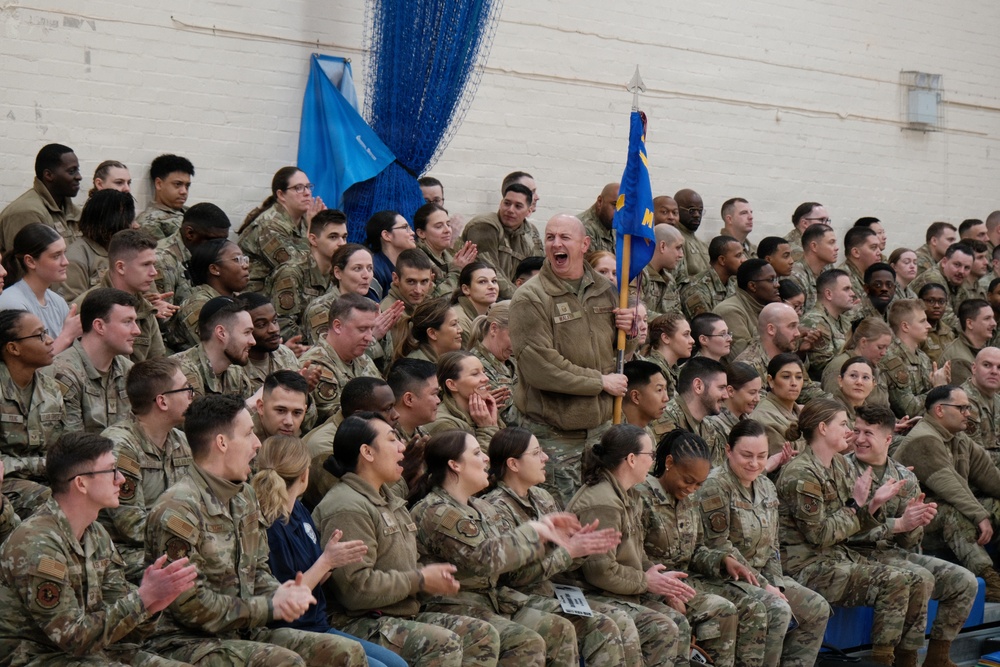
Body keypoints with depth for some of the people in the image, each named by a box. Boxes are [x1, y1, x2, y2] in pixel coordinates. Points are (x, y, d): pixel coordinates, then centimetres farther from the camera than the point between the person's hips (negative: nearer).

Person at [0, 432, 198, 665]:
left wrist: (149, 607, -17)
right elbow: (74, 638, -21)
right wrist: (144, 597, -24)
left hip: (88, 648, 7)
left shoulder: (97, 536, 6)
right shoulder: (37, 545, -21)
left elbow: (120, 619, 4)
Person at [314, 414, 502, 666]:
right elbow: (357, 587, -25)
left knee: (483, 635, -2)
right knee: (443, 643, -30)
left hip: (402, 615, 10)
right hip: (357, 623, -10)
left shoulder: (388, 500, 20)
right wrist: (420, 580, -13)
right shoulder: (346, 509, -16)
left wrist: (431, 575, 5)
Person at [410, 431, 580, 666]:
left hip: (494, 600, 10)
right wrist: (532, 531, -12)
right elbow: (486, 559, -23)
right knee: (528, 643, -26)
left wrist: (543, 530, 6)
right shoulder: (436, 513, -15)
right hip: (455, 608, -10)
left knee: (560, 629, -3)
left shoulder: (480, 508, 16)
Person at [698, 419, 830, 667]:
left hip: (763, 574, 8)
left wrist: (776, 584, -3)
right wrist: (762, 585, -17)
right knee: (778, 610, -28)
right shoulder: (716, 486, -14)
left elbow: (772, 546, 14)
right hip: (727, 578, -8)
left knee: (817, 608, -2)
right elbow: (719, 546, -18)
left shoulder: (766, 487, 11)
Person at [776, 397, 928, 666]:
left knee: (916, 584, -5)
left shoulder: (840, 464, 12)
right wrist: (856, 504, -10)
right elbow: (819, 535, -17)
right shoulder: (801, 474, -15)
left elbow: (851, 524, 13)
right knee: (894, 583, -22)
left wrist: (875, 503, -4)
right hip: (807, 565, -9)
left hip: (840, 554, 9)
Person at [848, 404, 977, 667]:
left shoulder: (905, 477, 9)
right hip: (859, 554, -7)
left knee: (963, 581, -5)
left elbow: (908, 541, 9)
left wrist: (917, 523, -15)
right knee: (921, 578, -30)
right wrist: (898, 524, -21)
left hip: (894, 552, 7)